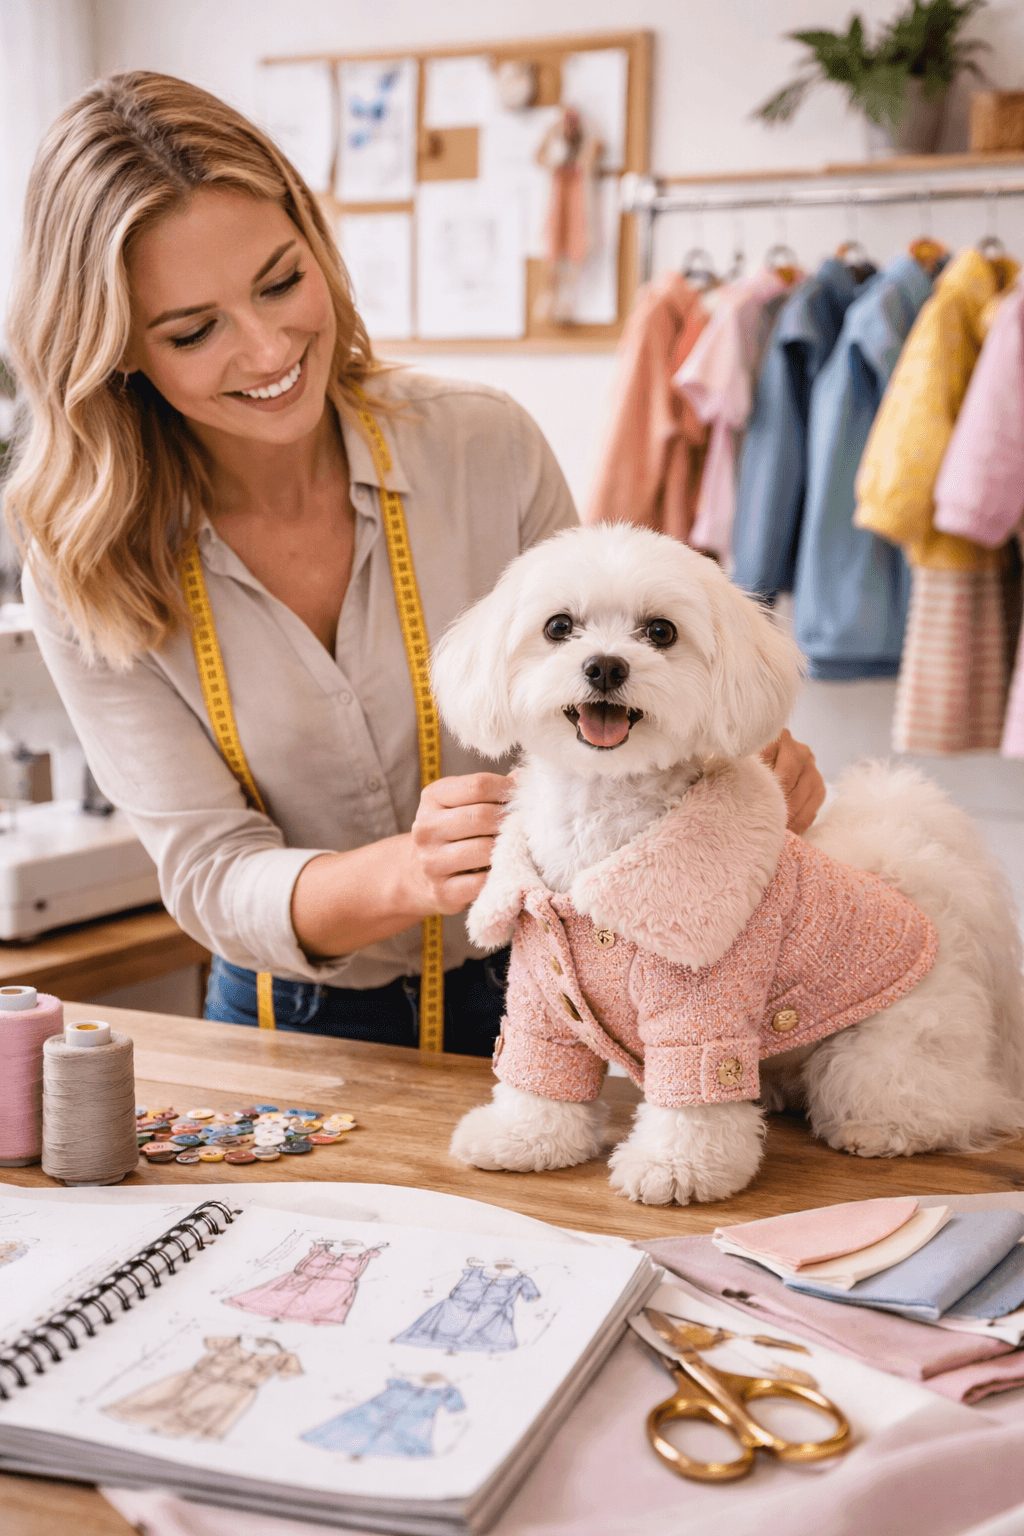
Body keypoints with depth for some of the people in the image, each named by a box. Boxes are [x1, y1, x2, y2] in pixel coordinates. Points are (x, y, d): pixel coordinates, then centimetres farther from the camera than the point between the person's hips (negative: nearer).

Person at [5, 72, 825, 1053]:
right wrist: (405, 873, -35)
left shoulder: (485, 448, -9)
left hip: (522, 993, 0)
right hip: (291, 1025, 1)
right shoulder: (89, 575, -11)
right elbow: (210, 878, -15)